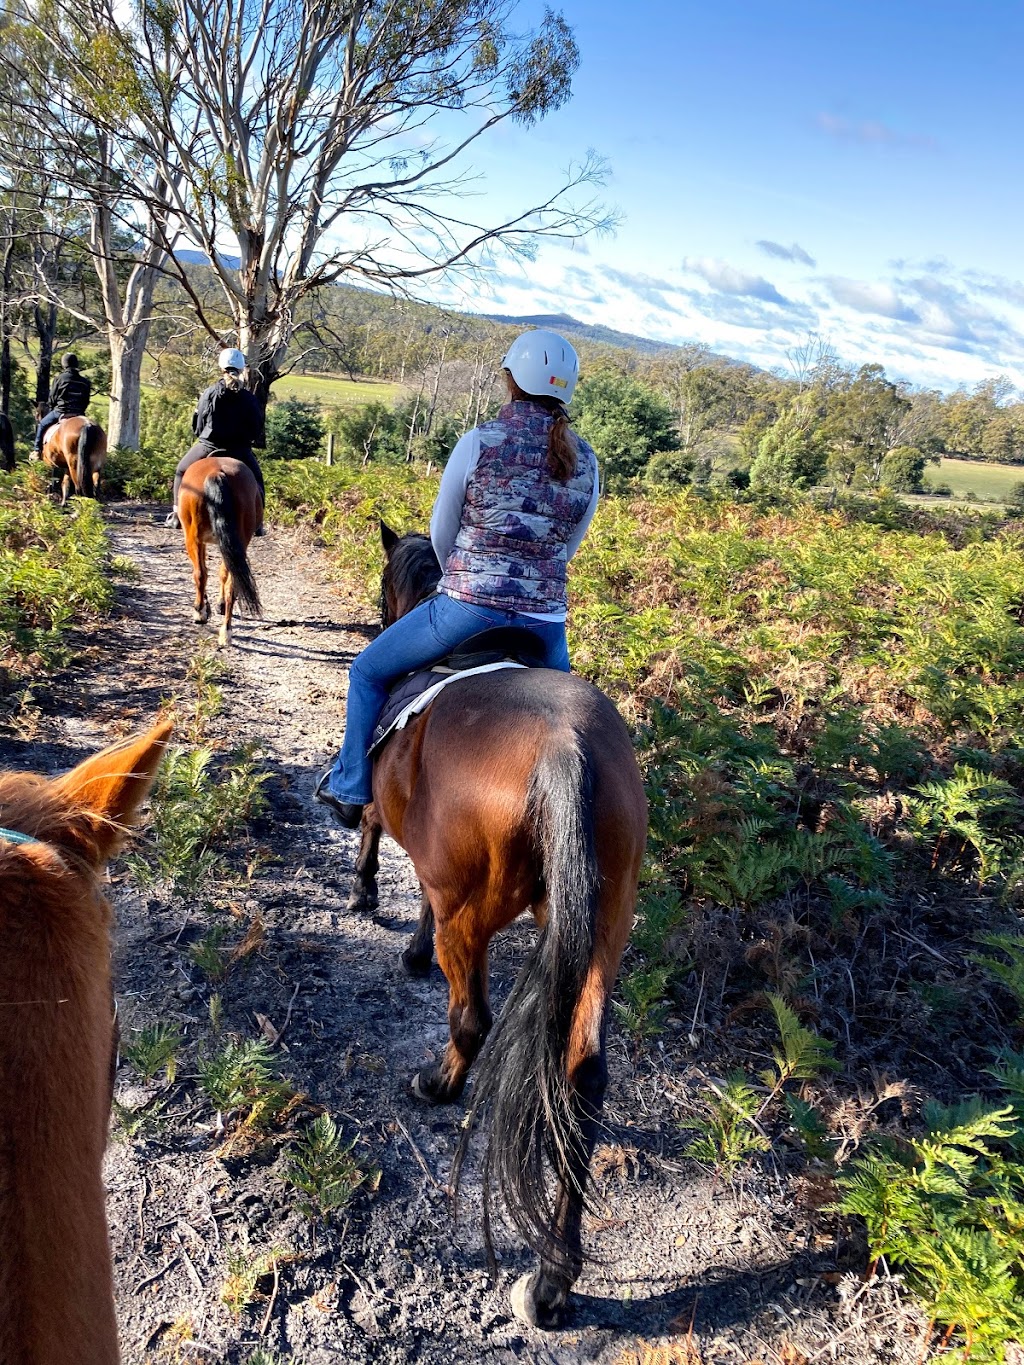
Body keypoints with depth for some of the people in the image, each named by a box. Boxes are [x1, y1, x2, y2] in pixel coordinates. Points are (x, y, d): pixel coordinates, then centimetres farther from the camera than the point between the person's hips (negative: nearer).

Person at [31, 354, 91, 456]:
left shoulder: (60, 378, -4)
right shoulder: (85, 382, 5)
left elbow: (52, 398, 2)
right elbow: (86, 401, 10)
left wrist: (52, 409, 19)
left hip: (60, 411, -3)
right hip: (79, 413, 3)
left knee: (42, 425, 18)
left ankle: (37, 450, 15)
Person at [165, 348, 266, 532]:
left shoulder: (208, 393, -6)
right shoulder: (250, 399, -5)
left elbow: (197, 426, 1)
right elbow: (257, 430, 1)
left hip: (208, 446, 0)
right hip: (239, 450, 0)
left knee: (182, 470, 24)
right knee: (256, 480, 23)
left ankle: (176, 514, 21)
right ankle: (256, 522, 14)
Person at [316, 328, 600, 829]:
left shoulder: (479, 442, -8)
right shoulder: (585, 461, 3)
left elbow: (441, 534, 3)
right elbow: (567, 547, 12)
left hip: (467, 609, -3)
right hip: (545, 622, 4)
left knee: (368, 672, 20)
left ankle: (351, 790, 28)